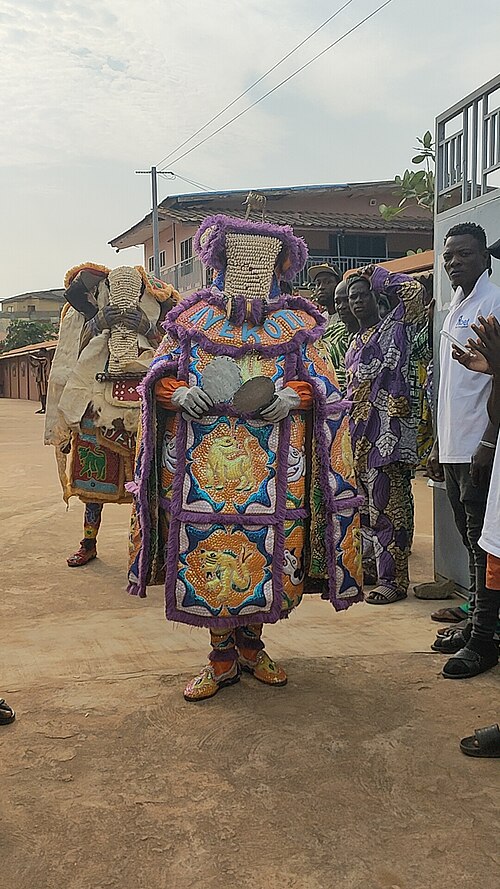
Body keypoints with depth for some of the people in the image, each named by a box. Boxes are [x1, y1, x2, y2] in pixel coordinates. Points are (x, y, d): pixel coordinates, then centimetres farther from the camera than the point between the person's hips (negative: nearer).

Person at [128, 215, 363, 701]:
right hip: (203, 465, 0)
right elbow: (157, 375, 10)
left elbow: (323, 382, 9)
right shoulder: (191, 316, 10)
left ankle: (251, 643, 29)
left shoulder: (296, 323, 10)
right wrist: (179, 392, -11)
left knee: (268, 559, 5)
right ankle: (222, 657, 19)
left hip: (272, 469, 1)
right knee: (206, 558, 1)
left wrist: (294, 395, -12)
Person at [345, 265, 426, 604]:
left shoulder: (394, 328, -1)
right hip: (360, 430, 8)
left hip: (388, 428, -8)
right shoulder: (355, 342, 22)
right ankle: (371, 565, 24)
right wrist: (349, 426, 19)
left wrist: (378, 277, -2)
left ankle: (393, 579, -1)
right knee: (367, 503, 13)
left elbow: (415, 291, -16)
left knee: (389, 505, -6)